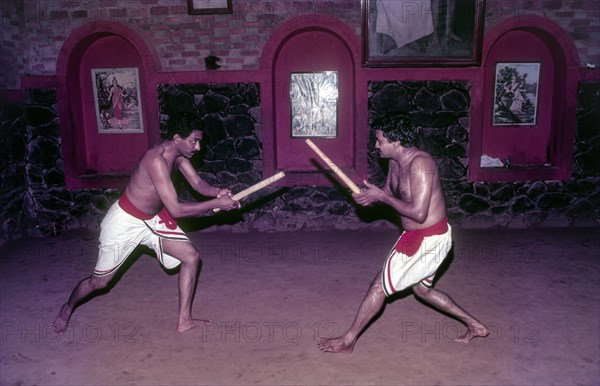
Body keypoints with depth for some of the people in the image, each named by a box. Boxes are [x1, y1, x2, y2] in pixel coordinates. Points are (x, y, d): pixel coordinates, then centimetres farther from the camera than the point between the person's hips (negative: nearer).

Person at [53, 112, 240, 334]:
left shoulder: (178, 154, -7)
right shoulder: (156, 160, -33)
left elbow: (198, 184, -5)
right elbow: (176, 210, -35)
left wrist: (217, 191, -27)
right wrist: (216, 204, -31)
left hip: (153, 219, 8)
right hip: (125, 222, -8)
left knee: (191, 257, -2)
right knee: (100, 281, 8)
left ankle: (184, 320, 8)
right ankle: (68, 307, 41)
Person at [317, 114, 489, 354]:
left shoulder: (419, 164, -25)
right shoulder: (396, 162, 3)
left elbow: (418, 213, -29)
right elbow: (389, 192, 15)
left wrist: (381, 196, -22)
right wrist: (371, 196, -8)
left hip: (428, 239, -10)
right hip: (417, 236, 10)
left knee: (380, 285, -2)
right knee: (422, 289, 25)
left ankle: (347, 341, 12)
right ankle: (475, 326, 36)